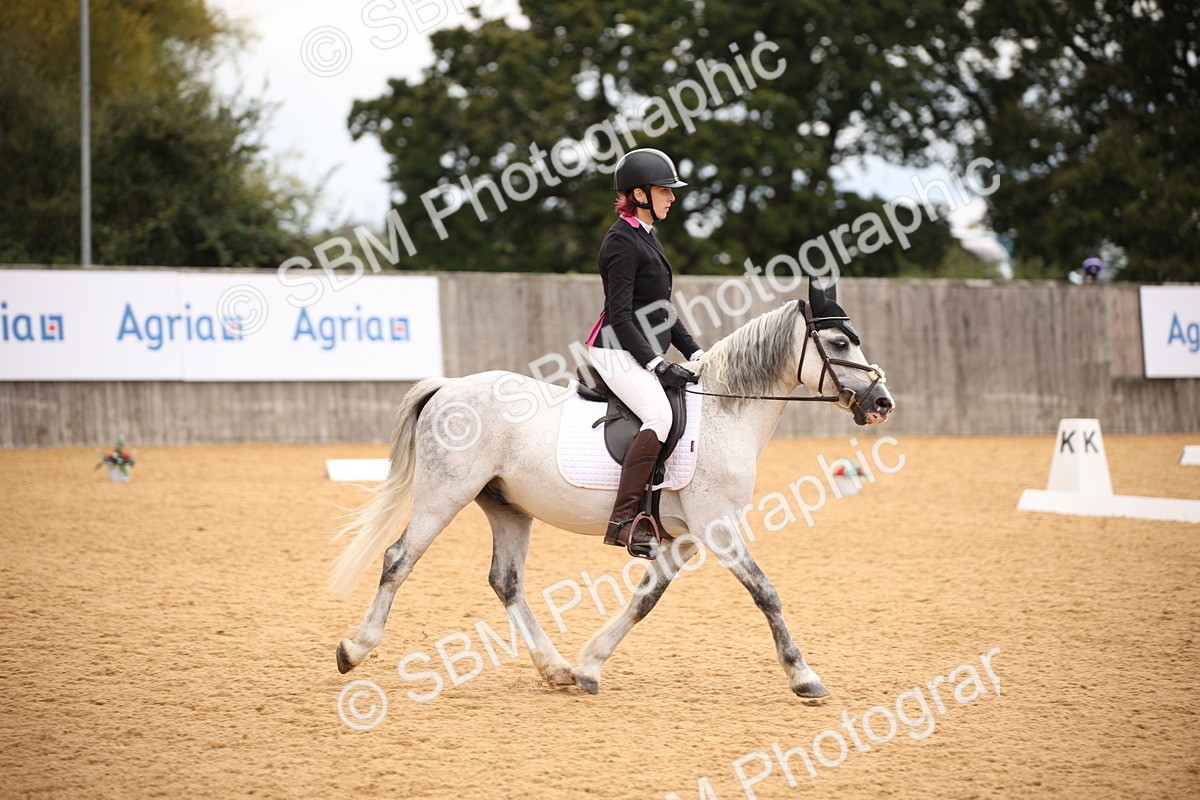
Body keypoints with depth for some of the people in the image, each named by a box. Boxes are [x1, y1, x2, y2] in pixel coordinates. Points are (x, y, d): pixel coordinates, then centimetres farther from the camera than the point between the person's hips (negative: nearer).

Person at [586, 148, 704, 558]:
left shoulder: (646, 237, 19)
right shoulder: (622, 241, -11)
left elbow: (661, 309, 23)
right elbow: (620, 314, -17)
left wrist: (694, 352, 15)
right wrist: (656, 364, -20)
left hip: (646, 352, 11)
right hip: (618, 351, -11)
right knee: (659, 416, -31)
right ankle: (622, 522, -34)